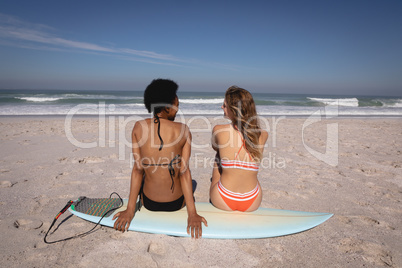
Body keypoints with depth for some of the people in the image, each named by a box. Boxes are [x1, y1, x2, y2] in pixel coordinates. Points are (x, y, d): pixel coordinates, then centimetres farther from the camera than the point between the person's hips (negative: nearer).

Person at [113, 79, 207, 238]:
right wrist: (192, 213, -12)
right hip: (177, 203, -1)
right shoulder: (183, 130, -13)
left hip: (148, 203, 1)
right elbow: (184, 172, -16)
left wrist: (130, 209, -4)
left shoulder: (139, 127, -11)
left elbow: (138, 169, -11)